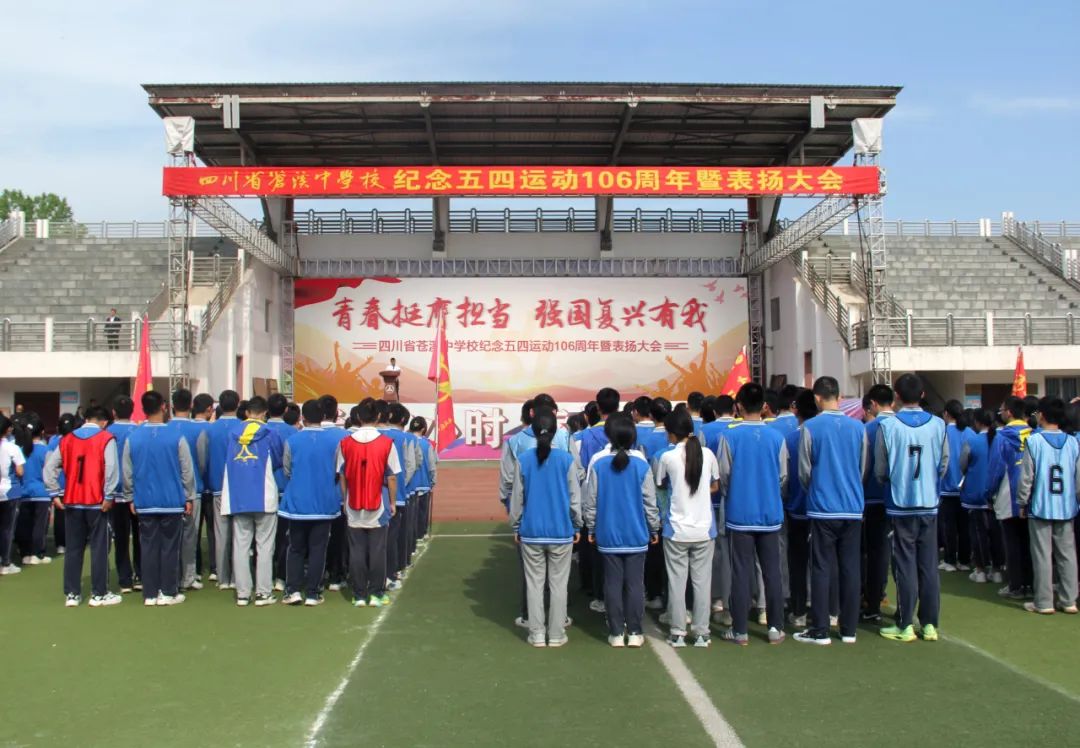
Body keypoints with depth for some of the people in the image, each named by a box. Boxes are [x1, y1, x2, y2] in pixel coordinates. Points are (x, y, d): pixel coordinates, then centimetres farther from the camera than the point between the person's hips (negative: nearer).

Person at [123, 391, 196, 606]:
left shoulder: (132, 437, -3)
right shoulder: (176, 436, -9)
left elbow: (127, 472, 4)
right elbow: (187, 470, -4)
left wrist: (130, 498, 16)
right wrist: (189, 497, 6)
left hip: (144, 503, 2)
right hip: (172, 501, -2)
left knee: (149, 547, 8)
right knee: (170, 547, 5)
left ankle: (150, 594, 12)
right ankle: (169, 592, 9)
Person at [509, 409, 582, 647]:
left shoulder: (523, 459, -6)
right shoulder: (566, 459, -8)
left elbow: (517, 497, -1)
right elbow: (575, 497, -3)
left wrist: (515, 526, 10)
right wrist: (577, 526, 8)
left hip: (531, 531, 1)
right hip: (561, 531, -1)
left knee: (534, 584, 10)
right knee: (558, 585, 9)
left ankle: (537, 634, 15)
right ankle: (556, 634, 14)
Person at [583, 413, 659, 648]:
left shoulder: (598, 462, -9)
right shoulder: (641, 462, -8)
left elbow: (590, 500, -4)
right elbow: (650, 501, -3)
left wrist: (591, 528, 9)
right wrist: (655, 528, 10)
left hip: (608, 534, 0)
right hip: (636, 534, 0)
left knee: (613, 584, 7)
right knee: (635, 584, 7)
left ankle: (616, 633, 12)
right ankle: (634, 633, 12)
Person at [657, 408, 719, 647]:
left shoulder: (667, 457, -9)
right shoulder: (707, 455, -2)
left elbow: (660, 484, 7)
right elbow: (714, 487, 12)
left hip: (676, 530, -2)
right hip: (704, 528, 2)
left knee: (677, 582, 6)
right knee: (702, 581, 8)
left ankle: (678, 633, 11)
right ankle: (701, 633, 13)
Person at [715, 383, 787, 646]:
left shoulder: (729, 436, -10)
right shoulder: (776, 436, -4)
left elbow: (723, 475, -5)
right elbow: (783, 476, 3)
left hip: (740, 514, -2)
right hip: (770, 514, 2)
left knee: (741, 572, 4)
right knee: (772, 571, 10)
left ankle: (740, 630, 8)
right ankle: (775, 627, 14)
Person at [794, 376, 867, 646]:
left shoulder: (810, 427, -8)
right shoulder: (858, 427, 1)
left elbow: (804, 471, 0)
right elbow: (862, 469, 10)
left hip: (822, 509, -3)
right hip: (853, 508, 3)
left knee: (821, 569, 3)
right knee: (850, 568, 9)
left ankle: (820, 631, 6)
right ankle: (849, 629, 15)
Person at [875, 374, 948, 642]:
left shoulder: (888, 426, -11)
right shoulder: (938, 425, -3)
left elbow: (880, 470, -4)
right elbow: (944, 466, 5)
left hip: (901, 505, -2)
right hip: (929, 504, 2)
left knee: (905, 566, 4)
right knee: (929, 565, 10)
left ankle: (905, 626, 8)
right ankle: (929, 624, 15)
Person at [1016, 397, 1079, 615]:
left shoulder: (1034, 441, -10)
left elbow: (1026, 476, -9)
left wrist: (1022, 503, 2)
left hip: (1040, 507, -3)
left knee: (1042, 555, 2)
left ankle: (1043, 602, 6)